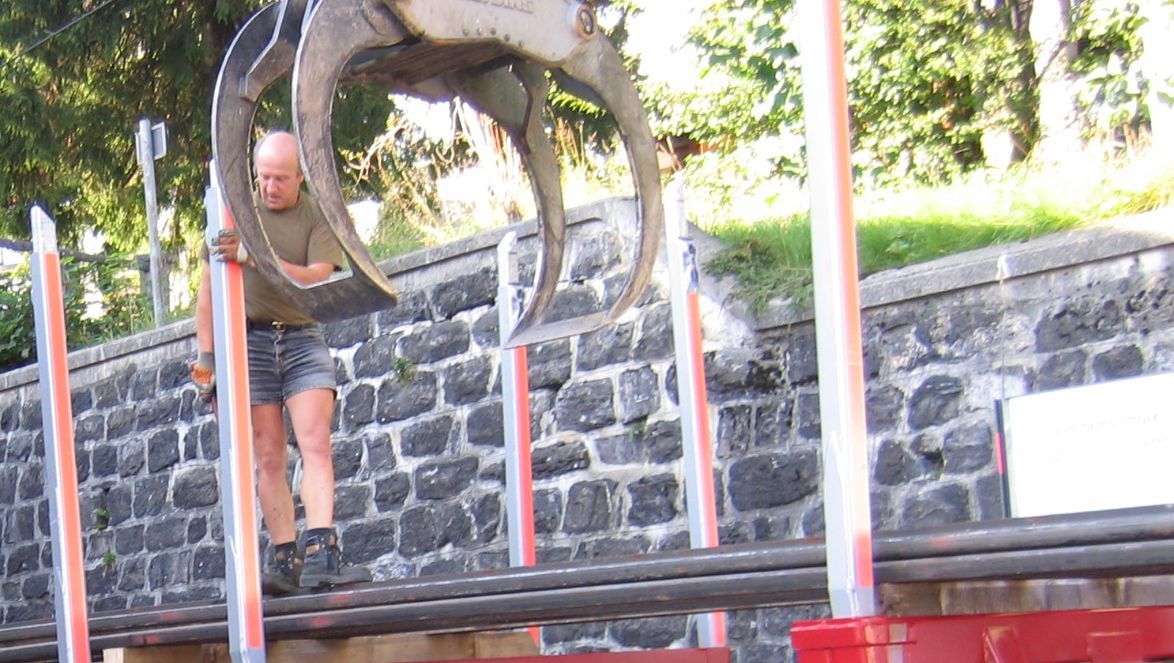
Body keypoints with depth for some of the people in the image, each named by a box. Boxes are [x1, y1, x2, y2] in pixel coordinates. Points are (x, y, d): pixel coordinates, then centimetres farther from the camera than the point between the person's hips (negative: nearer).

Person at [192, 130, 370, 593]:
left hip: (302, 338, -1)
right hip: (249, 339, 1)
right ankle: (286, 561, -1)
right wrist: (205, 355, 7)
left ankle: (321, 554, -22)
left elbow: (315, 280, -12)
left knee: (316, 445, -14)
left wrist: (255, 257, -25)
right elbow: (209, 287, 11)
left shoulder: (318, 217, 3)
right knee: (269, 459, -2)